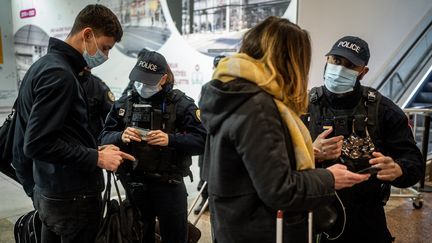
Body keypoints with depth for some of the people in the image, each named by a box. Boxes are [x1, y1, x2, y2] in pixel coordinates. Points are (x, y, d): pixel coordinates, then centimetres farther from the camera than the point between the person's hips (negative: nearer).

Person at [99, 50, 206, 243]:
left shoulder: (181, 103, -6)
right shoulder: (123, 104, 7)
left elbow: (202, 141, -12)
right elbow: (104, 138, 4)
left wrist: (170, 140, -27)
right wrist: (121, 137, -17)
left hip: (169, 185, -3)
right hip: (134, 185, 3)